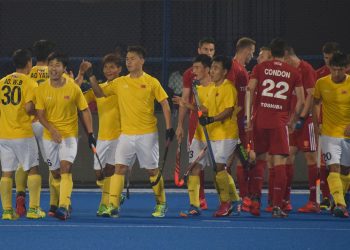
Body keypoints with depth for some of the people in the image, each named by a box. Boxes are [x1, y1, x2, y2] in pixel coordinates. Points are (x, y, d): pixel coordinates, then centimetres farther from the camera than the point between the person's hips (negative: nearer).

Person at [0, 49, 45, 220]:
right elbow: (29, 108, -17)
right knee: (33, 170, 5)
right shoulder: (29, 83, -7)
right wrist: (38, 112, 3)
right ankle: (33, 209, 0)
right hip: (23, 134, -4)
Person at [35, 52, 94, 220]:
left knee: (65, 168, -19)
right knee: (55, 173, 9)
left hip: (69, 134, -3)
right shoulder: (42, 89, -4)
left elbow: (85, 111, 1)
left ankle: (63, 207, -27)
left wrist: (90, 134, -2)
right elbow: (40, 114, -5)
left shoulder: (73, 88, -7)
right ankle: (61, 203, 31)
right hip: (49, 135, 3)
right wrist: (52, 130, -22)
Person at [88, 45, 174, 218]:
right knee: (119, 168, -8)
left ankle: (161, 204, 22)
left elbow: (165, 104, 0)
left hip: (147, 134, -3)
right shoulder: (120, 82, 7)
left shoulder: (151, 82, -3)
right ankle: (113, 206, -10)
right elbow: (100, 93, 9)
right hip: (126, 134, 3)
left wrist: (169, 128, -7)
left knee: (152, 170, 5)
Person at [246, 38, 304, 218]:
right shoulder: (293, 73, 5)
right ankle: (277, 206, -10)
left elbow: (250, 91, -4)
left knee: (259, 160, 14)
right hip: (280, 122, -1)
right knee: (280, 163, -1)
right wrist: (294, 119, 15)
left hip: (260, 120, 1)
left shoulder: (260, 68, 4)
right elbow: (301, 100, 3)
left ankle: (255, 203, 14)